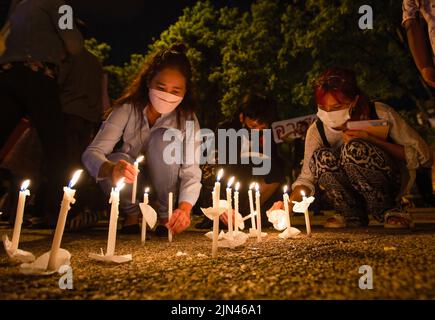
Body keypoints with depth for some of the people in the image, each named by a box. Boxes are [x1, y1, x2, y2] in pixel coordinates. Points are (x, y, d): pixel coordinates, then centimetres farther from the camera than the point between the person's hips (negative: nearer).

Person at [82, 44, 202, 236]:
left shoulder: (187, 119, -17)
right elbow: (92, 152, -27)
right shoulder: (127, 108, -18)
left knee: (165, 138, -28)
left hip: (163, 188, 0)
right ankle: (131, 214, -1)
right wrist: (112, 169, -51)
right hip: (130, 185, 0)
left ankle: (165, 214, -9)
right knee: (116, 161, -33)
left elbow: (191, 172, -24)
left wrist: (185, 207, -44)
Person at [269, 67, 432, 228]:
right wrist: (289, 203, -30)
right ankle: (353, 215, -7)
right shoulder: (317, 131, -10)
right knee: (321, 156, -28)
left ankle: (387, 210, -9)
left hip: (389, 184, -2)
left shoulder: (380, 114, -16)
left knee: (354, 148, -31)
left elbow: (424, 156, -14)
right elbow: (306, 178, -10)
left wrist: (373, 140, -25)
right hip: (352, 193, 2)